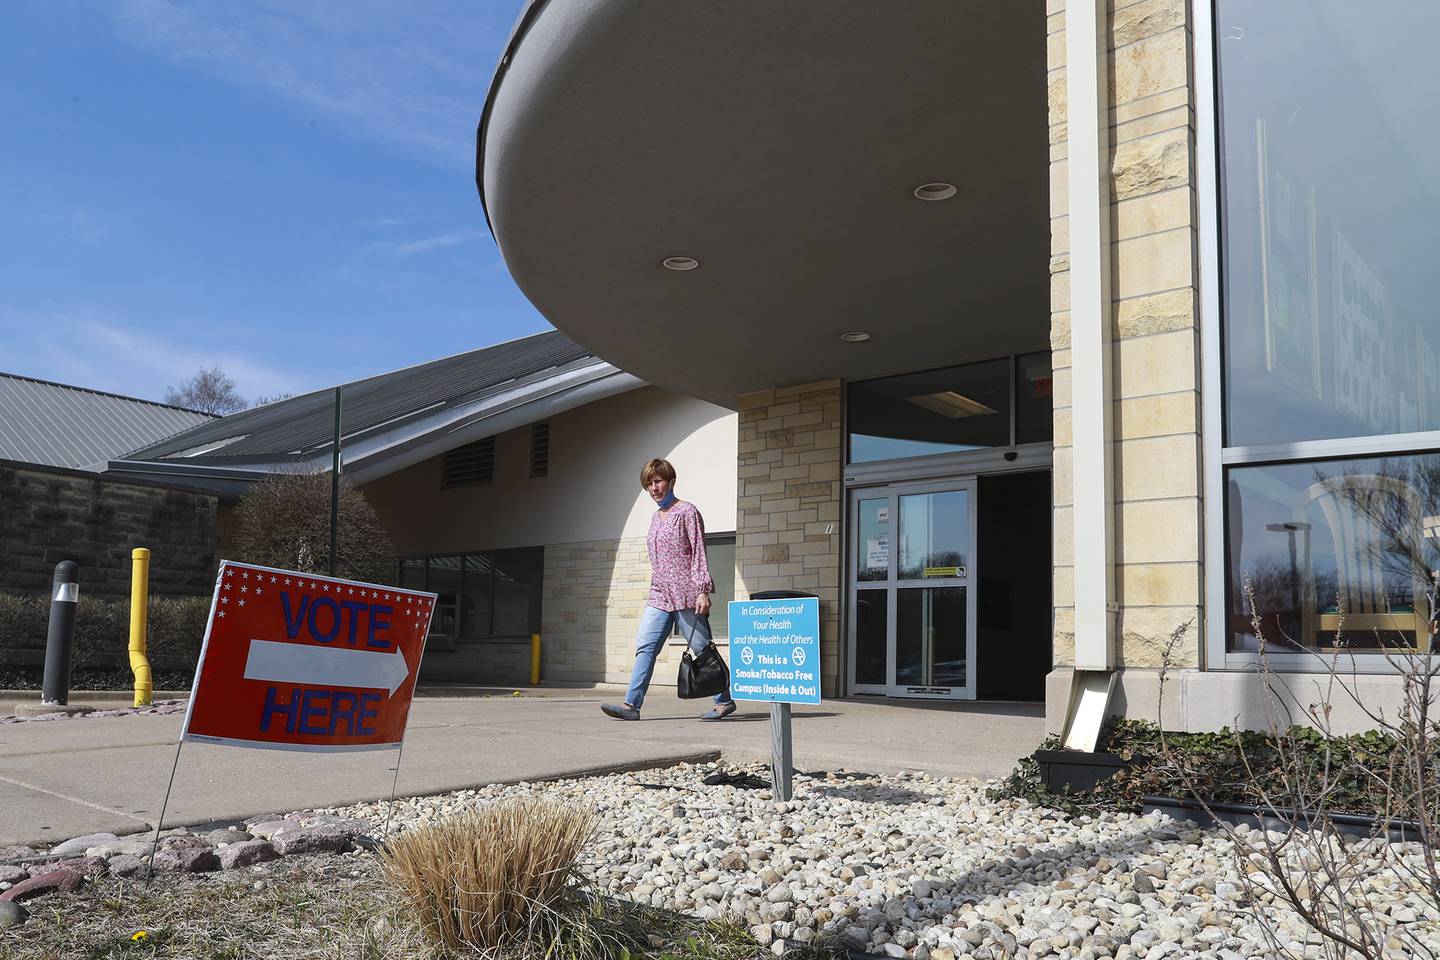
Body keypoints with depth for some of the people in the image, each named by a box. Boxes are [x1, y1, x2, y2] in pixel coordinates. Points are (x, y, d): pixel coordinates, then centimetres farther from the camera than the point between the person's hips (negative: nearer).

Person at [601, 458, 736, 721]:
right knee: (645, 647, -6)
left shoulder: (687, 512, -4)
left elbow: (699, 552, -9)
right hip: (659, 596, 7)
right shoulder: (656, 517, 17)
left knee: (703, 649, 1)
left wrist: (703, 591, -16)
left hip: (686, 595, -7)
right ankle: (631, 704, -9)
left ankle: (724, 701, 14)